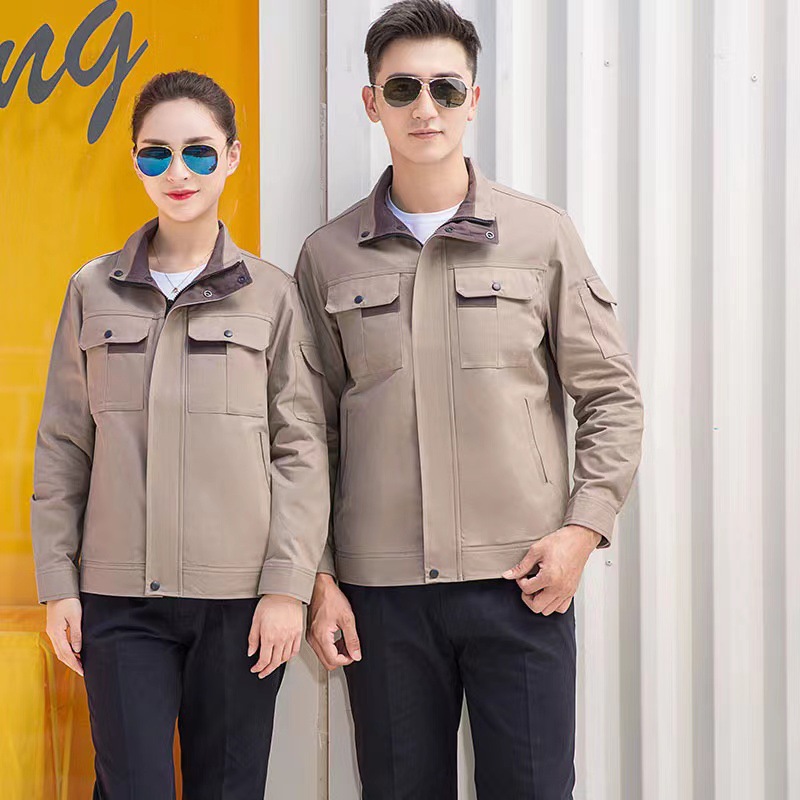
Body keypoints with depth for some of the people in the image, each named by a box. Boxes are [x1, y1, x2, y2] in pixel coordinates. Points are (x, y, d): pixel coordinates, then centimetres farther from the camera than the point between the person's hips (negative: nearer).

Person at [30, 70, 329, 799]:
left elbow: (302, 450, 0)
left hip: (239, 600, -1)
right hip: (121, 599, 1)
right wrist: (57, 582, 4)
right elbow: (63, 446, 9)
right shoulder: (93, 292, 8)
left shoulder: (272, 295, 3)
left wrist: (287, 586, -7)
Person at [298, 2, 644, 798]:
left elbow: (611, 396, 5)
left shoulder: (542, 235, 2)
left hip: (521, 582, -1)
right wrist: (319, 575, 3)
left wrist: (583, 527, -5)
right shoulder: (328, 256, 5)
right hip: (380, 587, 1)